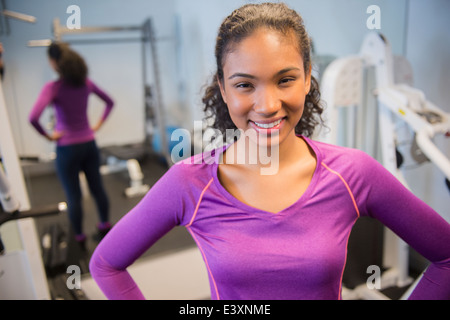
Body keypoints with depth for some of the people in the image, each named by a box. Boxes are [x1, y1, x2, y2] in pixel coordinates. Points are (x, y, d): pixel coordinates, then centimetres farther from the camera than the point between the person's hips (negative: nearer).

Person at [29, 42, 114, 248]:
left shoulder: (53, 88, -17)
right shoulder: (86, 83, 0)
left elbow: (33, 117, -30)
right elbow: (110, 102, 13)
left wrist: (48, 136, -14)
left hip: (67, 148, -5)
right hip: (89, 144, 5)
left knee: (73, 196, 9)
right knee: (97, 188, 16)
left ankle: (79, 238, 25)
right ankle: (105, 228, 32)